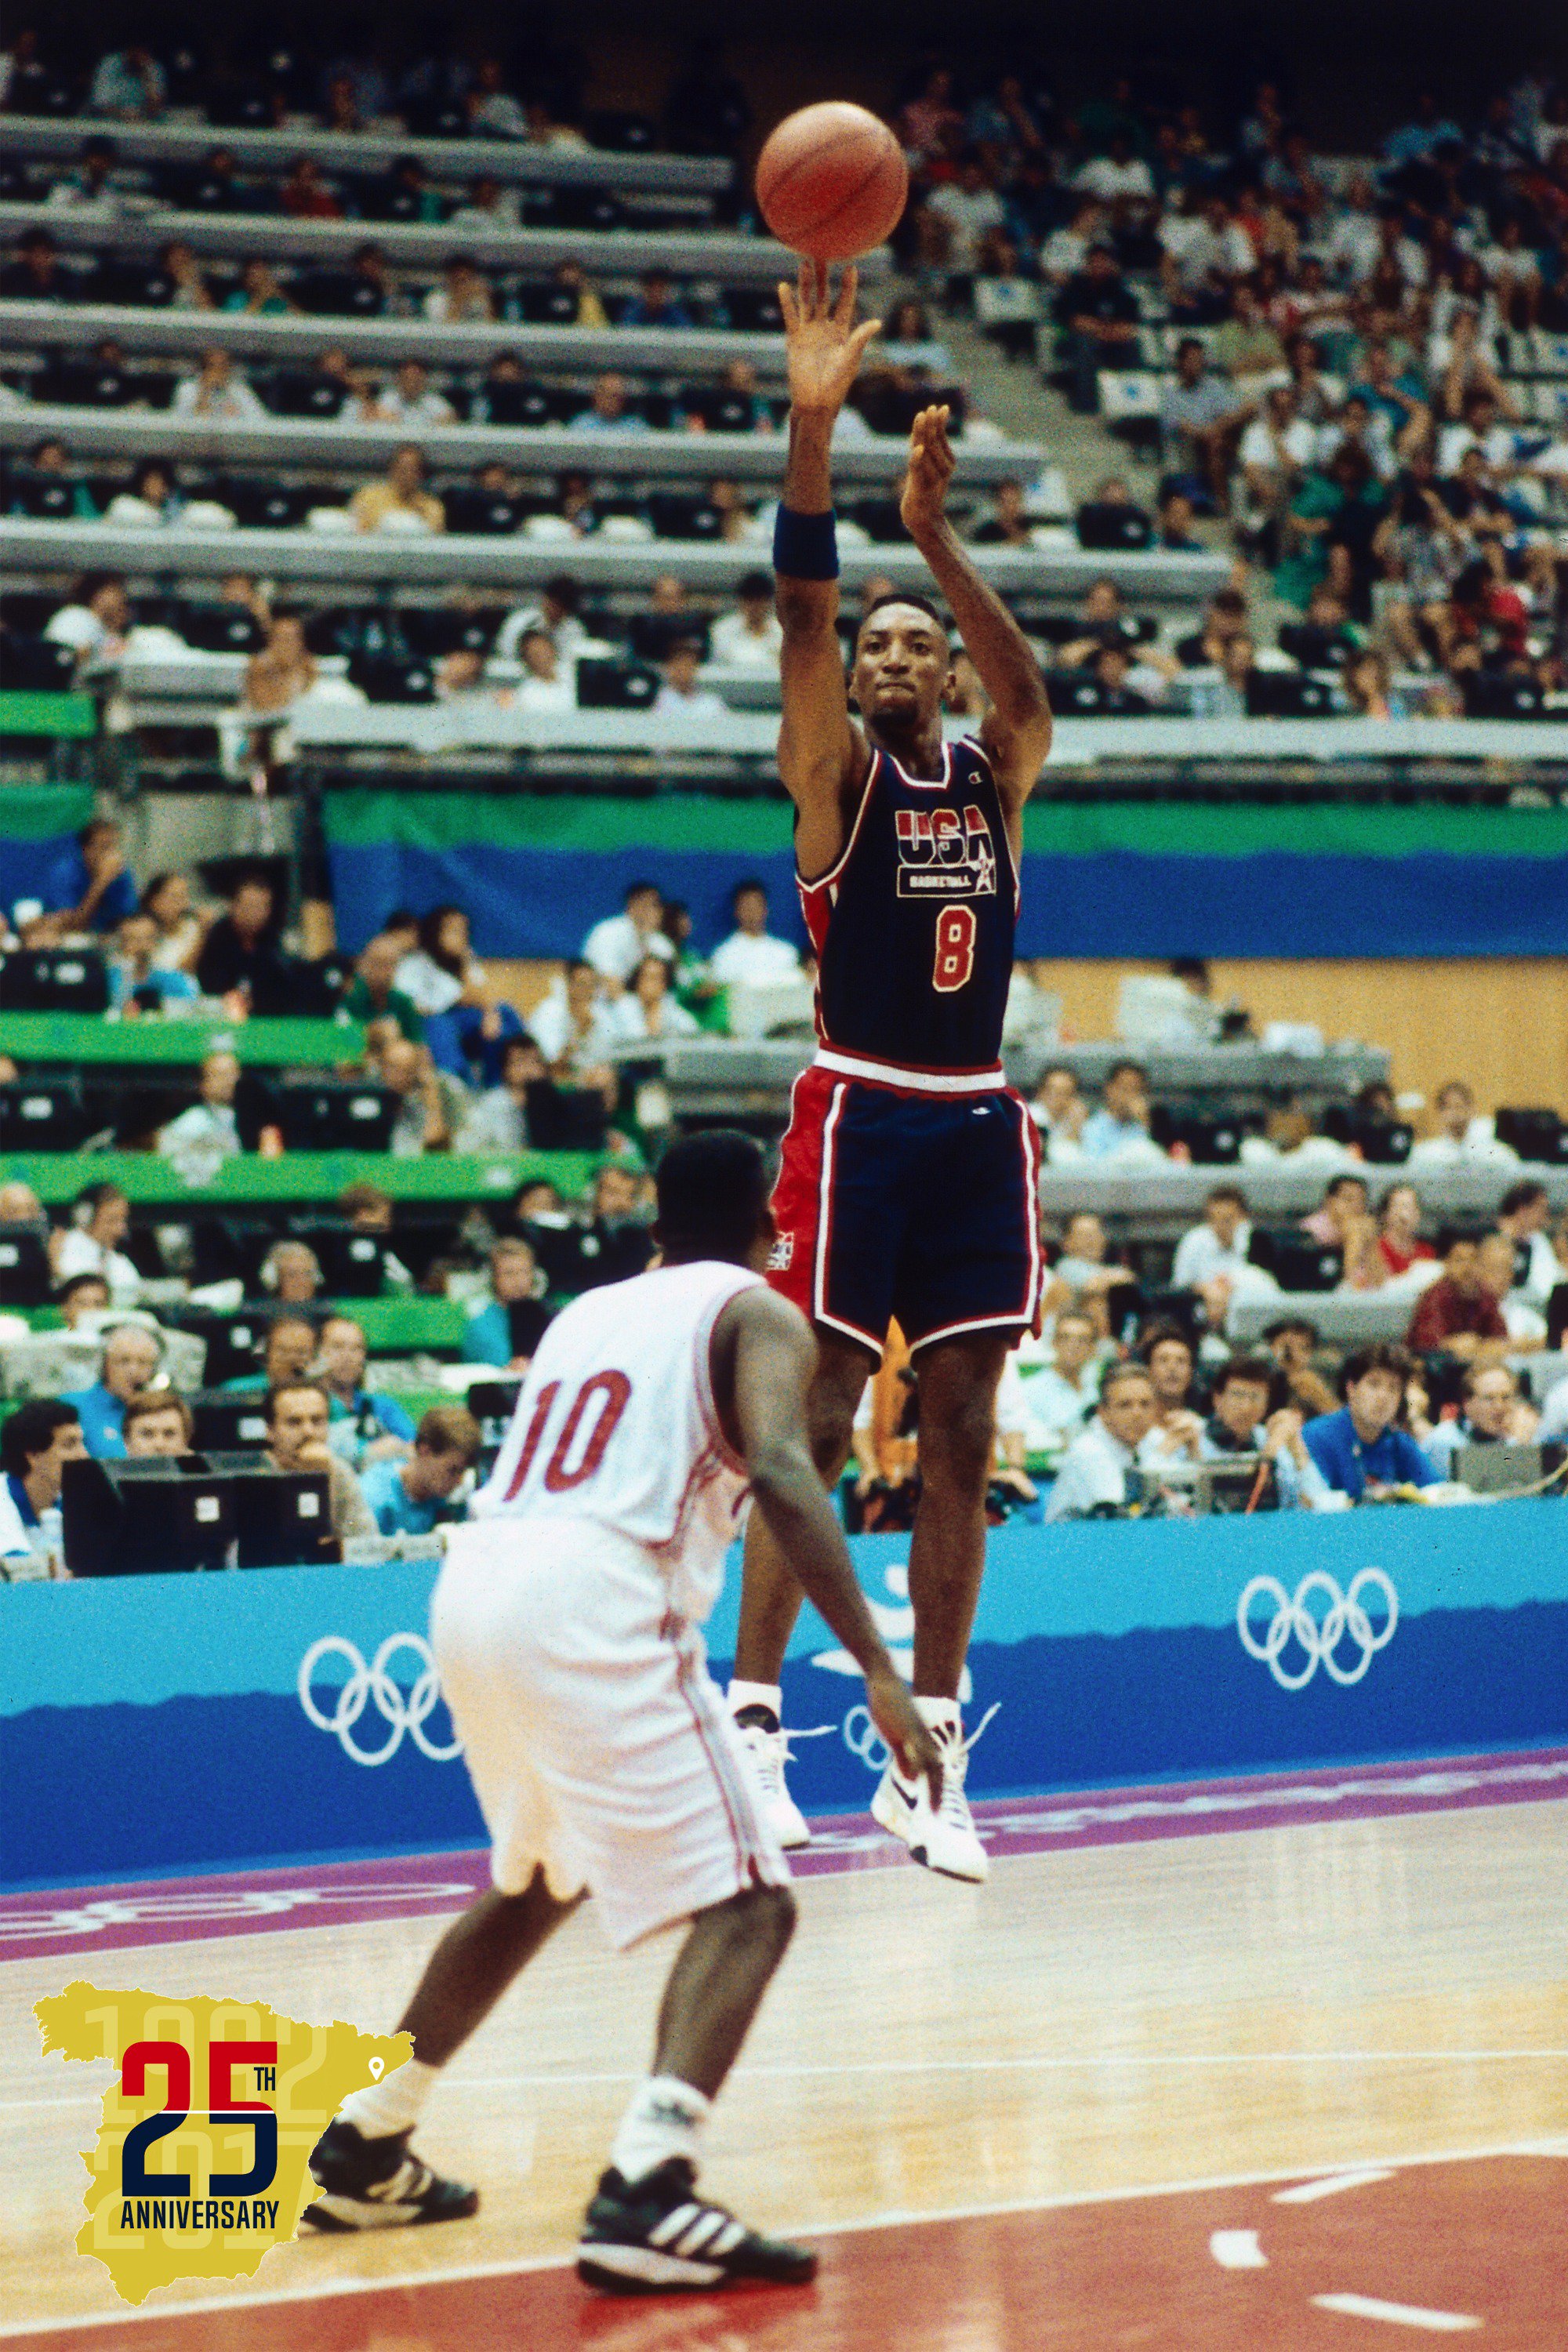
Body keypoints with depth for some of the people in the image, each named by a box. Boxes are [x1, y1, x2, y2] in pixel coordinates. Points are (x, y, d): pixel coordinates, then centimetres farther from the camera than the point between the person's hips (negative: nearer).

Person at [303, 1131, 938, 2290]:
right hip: (590, 1601, -8)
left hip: (470, 1587, 8)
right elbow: (781, 1473, -12)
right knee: (746, 1906, -5)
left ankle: (364, 2151, 36)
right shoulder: (757, 1314, 7)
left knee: (537, 1882, 31)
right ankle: (645, 2194, -26)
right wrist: (879, 1671, -18)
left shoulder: (584, 1314, 27)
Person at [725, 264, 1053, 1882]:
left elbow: (1030, 687, -13)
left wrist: (933, 532, -25)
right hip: (860, 1116, -4)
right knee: (816, 1423, -7)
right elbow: (802, 618, -16)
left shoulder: (994, 776, 9)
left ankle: (928, 1759, 10)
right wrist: (812, 428, -29)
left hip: (976, 1124, 4)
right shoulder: (834, 773, 0)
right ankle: (750, 1724, -2)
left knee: (960, 1439, 5)